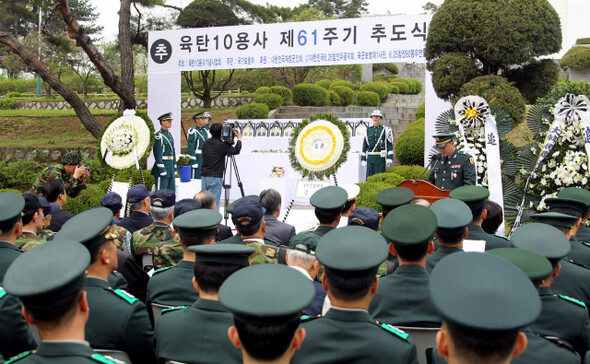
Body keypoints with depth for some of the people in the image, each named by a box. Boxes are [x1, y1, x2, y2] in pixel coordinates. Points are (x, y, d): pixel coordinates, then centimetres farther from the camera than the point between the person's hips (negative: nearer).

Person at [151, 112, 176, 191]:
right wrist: (162, 170, -20)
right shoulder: (158, 136, -11)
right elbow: (157, 154, -16)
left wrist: (174, 168, 16)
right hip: (162, 167, -8)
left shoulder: (170, 135, 15)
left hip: (171, 170, 8)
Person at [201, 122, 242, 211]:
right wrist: (239, 139, 10)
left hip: (204, 176, 7)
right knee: (214, 202, -3)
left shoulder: (206, 143, 7)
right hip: (215, 177, -7)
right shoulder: (222, 145, -12)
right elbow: (236, 151, -6)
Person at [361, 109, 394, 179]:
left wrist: (389, 159, -14)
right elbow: (365, 145, 13)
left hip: (381, 158, -3)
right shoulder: (368, 130, 10)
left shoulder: (385, 130, -1)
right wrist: (363, 159, 9)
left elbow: (389, 145, -5)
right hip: (370, 158, 3)